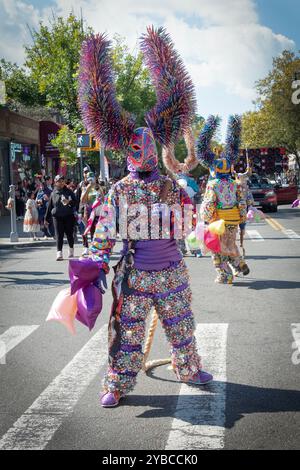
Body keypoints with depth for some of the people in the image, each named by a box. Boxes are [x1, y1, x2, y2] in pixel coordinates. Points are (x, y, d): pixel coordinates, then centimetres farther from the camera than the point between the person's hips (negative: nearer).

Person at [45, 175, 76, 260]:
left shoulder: (69, 192, 5)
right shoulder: (53, 193, 8)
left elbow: (75, 202, 8)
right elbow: (49, 206, 13)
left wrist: (69, 202, -15)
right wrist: (46, 218, 14)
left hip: (68, 216, 0)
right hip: (57, 217, 0)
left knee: (69, 234, 8)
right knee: (59, 235, -4)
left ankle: (71, 250, 26)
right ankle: (59, 253, -7)